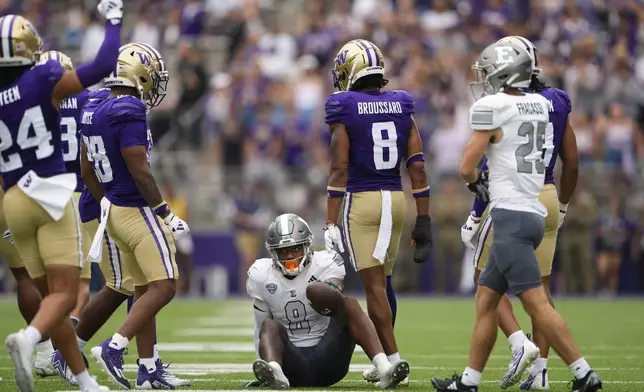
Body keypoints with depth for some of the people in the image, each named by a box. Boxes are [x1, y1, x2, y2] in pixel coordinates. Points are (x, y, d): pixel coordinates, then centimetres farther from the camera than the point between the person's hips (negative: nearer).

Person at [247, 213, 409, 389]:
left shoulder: (324, 264, -1)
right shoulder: (261, 276, 5)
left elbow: (336, 297, -22)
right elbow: (261, 328, 12)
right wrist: (262, 369, 11)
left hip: (327, 360, -1)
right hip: (293, 364, 1)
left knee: (350, 304, -23)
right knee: (270, 326, -28)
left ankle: (383, 368, -44)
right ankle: (274, 372, -63)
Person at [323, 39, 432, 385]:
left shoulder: (344, 110, -6)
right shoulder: (402, 107, 7)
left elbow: (339, 170, -10)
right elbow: (417, 167, 4)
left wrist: (330, 224, -8)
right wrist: (423, 222, 8)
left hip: (361, 201, -5)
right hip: (397, 200, 5)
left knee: (373, 284, -3)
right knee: (382, 281, 17)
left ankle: (393, 361, -9)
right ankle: (384, 361, 22)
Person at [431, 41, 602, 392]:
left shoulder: (491, 107, -10)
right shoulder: (540, 106, 12)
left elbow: (467, 167, -5)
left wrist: (476, 182, 15)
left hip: (511, 216, -9)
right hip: (533, 213, 9)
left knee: (536, 303, -10)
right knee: (486, 297, 14)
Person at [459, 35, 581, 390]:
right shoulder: (556, 103, 7)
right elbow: (571, 163, 11)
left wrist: (475, 216, -7)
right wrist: (561, 208, 24)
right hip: (547, 199, 6)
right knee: (539, 284, 10)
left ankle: (519, 343, -13)